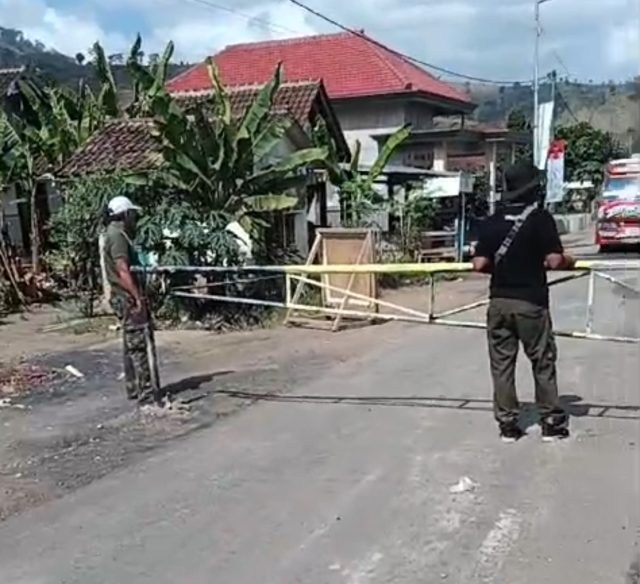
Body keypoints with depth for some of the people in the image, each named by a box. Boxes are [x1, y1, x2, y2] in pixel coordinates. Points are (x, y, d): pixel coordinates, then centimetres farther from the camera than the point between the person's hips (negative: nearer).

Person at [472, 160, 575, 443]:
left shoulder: (490, 222, 2)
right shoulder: (541, 218, -9)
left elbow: (480, 264, -3)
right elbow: (554, 261, -15)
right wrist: (569, 261, 6)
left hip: (499, 302, 3)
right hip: (531, 303, -3)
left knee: (502, 364, 9)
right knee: (543, 363, 10)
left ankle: (507, 424, 15)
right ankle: (551, 422, 17)